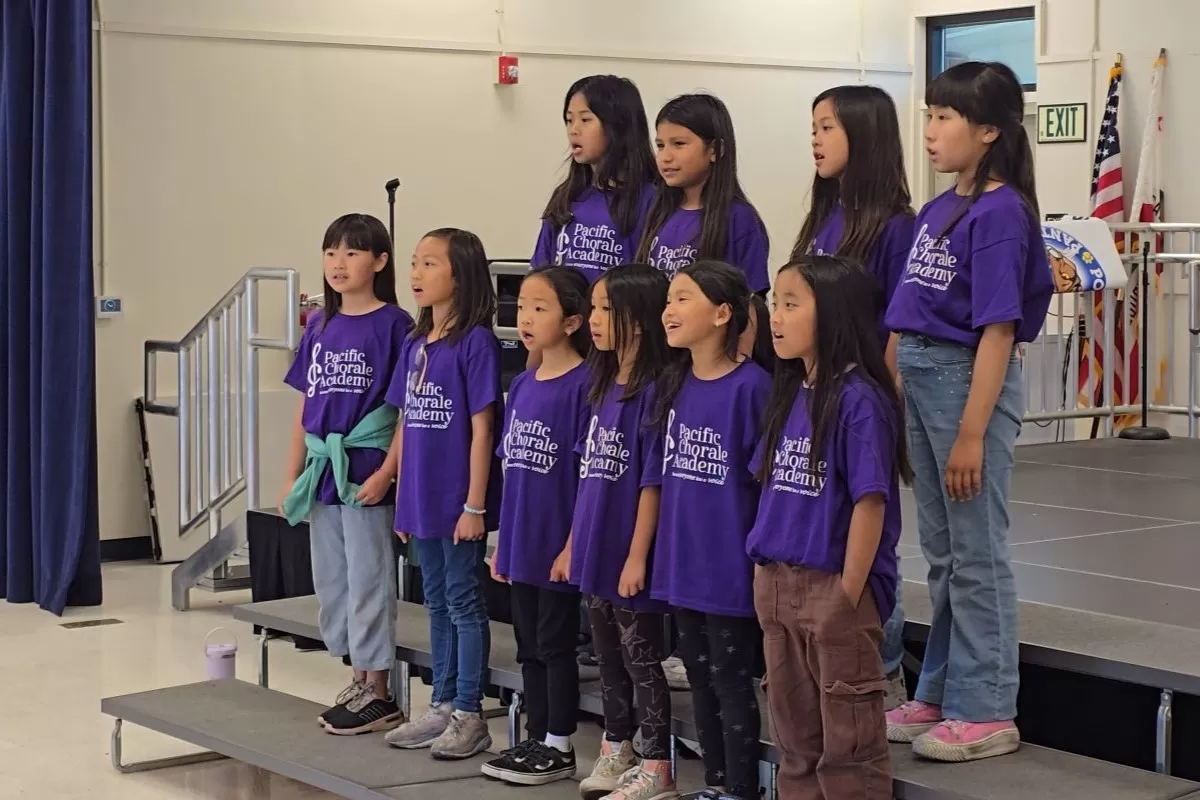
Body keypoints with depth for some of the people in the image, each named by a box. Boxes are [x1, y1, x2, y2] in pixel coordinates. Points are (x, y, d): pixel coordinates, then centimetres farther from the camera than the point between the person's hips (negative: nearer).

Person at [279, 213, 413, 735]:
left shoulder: (392, 324, -8)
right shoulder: (319, 327, 11)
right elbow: (306, 406, 15)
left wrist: (386, 472, -18)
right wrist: (293, 475, 12)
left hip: (366, 474, -7)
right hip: (322, 473, 7)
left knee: (368, 583, -1)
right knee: (331, 584, 12)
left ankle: (377, 694, 9)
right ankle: (358, 681, 24)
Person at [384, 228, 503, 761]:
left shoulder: (475, 342, -13)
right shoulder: (415, 344, 9)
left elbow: (482, 427, -14)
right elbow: (406, 424, 13)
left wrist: (475, 504, -15)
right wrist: (402, 498, 12)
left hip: (459, 501, -7)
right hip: (421, 499, 7)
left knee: (464, 603, 1)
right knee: (437, 603, 15)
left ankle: (469, 716, 10)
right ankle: (442, 706, 25)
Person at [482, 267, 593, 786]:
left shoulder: (583, 385, -13)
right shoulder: (521, 385, 9)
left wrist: (575, 544, -16)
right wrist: (503, 540, 13)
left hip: (559, 543, -7)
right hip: (521, 543, 7)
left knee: (555, 643, 3)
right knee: (529, 645, 14)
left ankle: (560, 749, 13)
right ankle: (536, 740, 24)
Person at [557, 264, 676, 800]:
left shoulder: (653, 391, -15)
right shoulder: (602, 387, 9)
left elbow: (652, 482, -16)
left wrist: (637, 557, -17)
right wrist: (572, 545, 14)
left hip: (628, 554, -7)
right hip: (595, 550, 7)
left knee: (640, 655, 2)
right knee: (608, 653, 16)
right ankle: (615, 751, 29)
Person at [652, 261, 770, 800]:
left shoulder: (751, 385, -15)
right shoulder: (671, 385, 6)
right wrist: (651, 551, 12)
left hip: (731, 566, -7)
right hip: (682, 562, 7)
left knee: (731, 680, 3)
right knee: (700, 678, 16)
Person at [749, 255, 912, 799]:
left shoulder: (858, 400, -15)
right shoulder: (787, 395, 8)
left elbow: (870, 502, -17)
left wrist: (848, 595, -17)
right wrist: (765, 570, 6)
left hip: (835, 588, -8)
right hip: (778, 585, 8)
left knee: (848, 739, 2)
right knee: (794, 733, 17)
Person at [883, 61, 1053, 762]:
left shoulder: (1000, 213, -14)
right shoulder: (938, 210, 10)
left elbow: (998, 330, -18)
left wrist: (972, 434, -20)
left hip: (971, 379, -9)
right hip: (923, 377, 9)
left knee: (977, 553, 0)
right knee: (942, 553, 16)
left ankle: (987, 712, 9)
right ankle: (942, 696, 26)